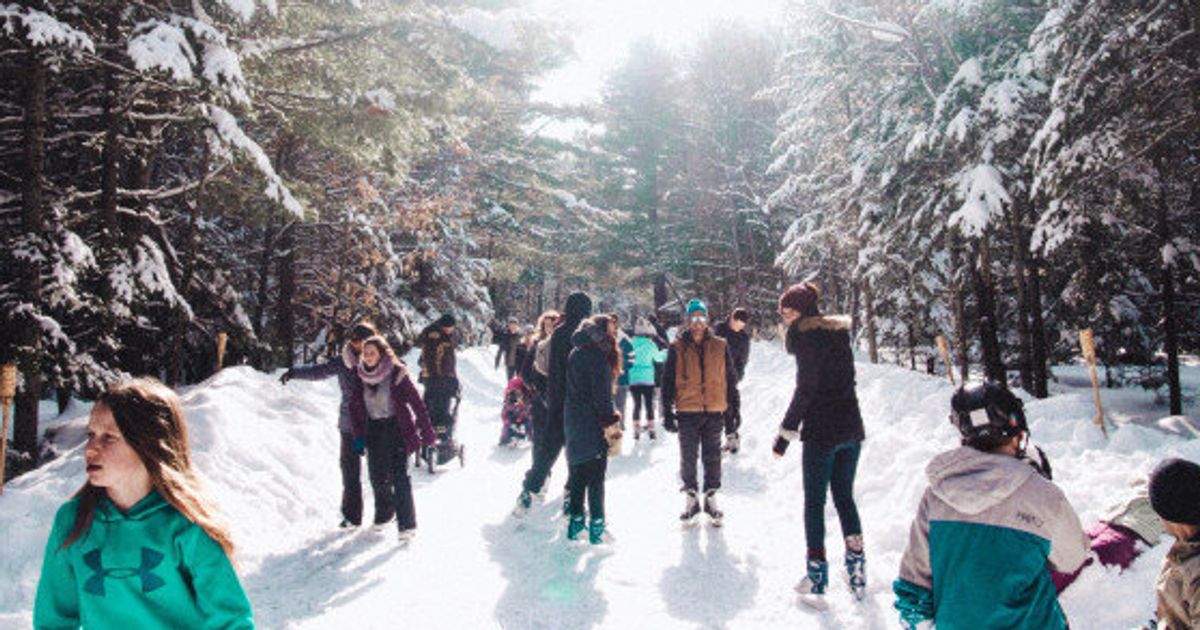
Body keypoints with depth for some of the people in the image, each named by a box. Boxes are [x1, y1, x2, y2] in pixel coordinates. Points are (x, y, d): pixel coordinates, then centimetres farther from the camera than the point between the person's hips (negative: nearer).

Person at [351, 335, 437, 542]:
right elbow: (355, 407, 12)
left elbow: (416, 403, -10)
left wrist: (427, 434, -11)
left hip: (396, 429, -4)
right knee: (377, 477, 10)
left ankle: (407, 524, -6)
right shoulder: (360, 376, 2)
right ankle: (383, 515, 34)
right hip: (373, 430, 5)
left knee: (399, 476, -10)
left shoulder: (397, 374, -12)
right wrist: (358, 435, 4)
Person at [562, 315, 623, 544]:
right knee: (595, 476, -1)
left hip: (573, 422, 8)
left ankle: (575, 520, 18)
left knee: (576, 473, 13)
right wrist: (611, 423, -13)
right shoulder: (598, 355, -15)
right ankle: (596, 525, 2)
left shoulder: (575, 354, 11)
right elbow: (602, 396, -18)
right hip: (592, 424, -8)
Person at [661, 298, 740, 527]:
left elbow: (730, 378, 11)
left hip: (714, 412, 1)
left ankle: (711, 497, 22)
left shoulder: (720, 347, 4)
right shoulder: (677, 348, -1)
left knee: (712, 457, 9)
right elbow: (667, 381, 1)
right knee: (688, 457, 4)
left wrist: (734, 407, 9)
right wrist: (667, 412, -3)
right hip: (687, 412, -1)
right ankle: (691, 498, 18)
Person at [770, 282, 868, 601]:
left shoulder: (806, 334, -12)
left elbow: (805, 389, -15)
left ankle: (817, 573, 6)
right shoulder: (839, 331, 12)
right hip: (851, 428, 7)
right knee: (845, 496, 15)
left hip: (821, 431, -7)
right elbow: (844, 379, 11)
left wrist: (786, 433, -11)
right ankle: (857, 569, 16)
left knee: (814, 500, 3)